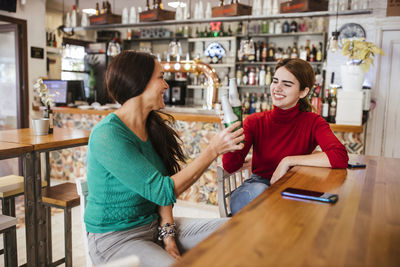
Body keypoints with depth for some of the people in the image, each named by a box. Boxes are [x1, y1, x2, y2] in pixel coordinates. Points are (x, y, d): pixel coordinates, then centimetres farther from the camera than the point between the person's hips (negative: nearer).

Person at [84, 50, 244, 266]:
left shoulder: (152, 127, 4)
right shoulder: (107, 135, -22)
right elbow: (162, 191, -25)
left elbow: (161, 188, 4)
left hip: (153, 224, 7)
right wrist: (213, 150, -23)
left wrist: (168, 234, -9)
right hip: (115, 238, -7)